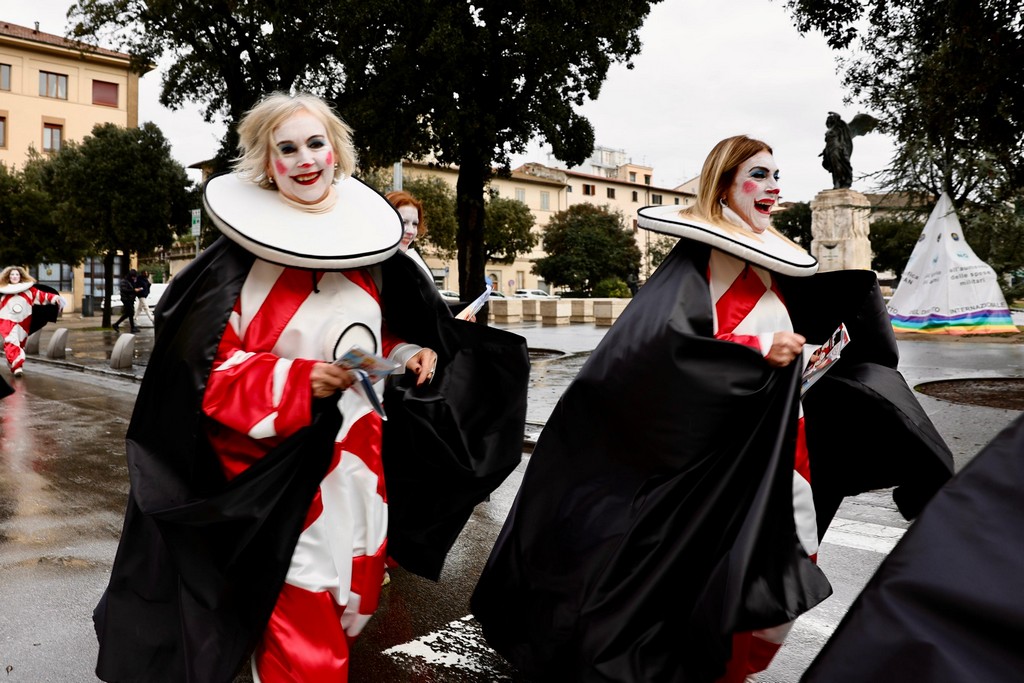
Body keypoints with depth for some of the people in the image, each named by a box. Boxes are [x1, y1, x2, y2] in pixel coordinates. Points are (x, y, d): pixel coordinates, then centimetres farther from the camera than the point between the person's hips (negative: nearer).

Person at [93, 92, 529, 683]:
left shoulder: (369, 249, 6)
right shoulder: (239, 261, -9)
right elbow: (206, 368, -11)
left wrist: (417, 356, -1)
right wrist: (296, 381, -24)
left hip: (361, 463, 5)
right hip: (282, 471, -5)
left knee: (352, 604, 17)